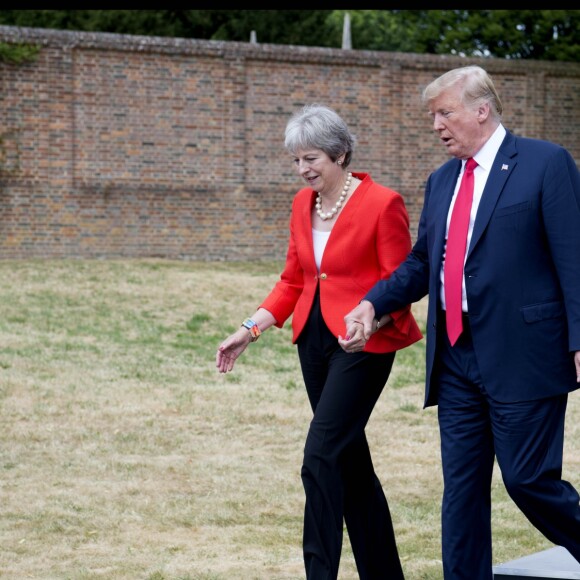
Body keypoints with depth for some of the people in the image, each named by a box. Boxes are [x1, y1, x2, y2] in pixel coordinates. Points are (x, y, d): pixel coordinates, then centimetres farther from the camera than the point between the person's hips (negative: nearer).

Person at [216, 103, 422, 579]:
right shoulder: (303, 204, 9)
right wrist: (250, 330, 6)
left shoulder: (382, 204, -12)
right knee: (350, 460, 12)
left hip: (363, 344, -7)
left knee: (321, 457, -15)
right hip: (315, 339, 7)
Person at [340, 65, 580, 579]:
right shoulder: (442, 181, 16)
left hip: (522, 357, -6)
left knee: (529, 479, -4)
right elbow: (421, 264, 19)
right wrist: (372, 304, 2)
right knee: (461, 487, 7)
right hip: (457, 360, 7)